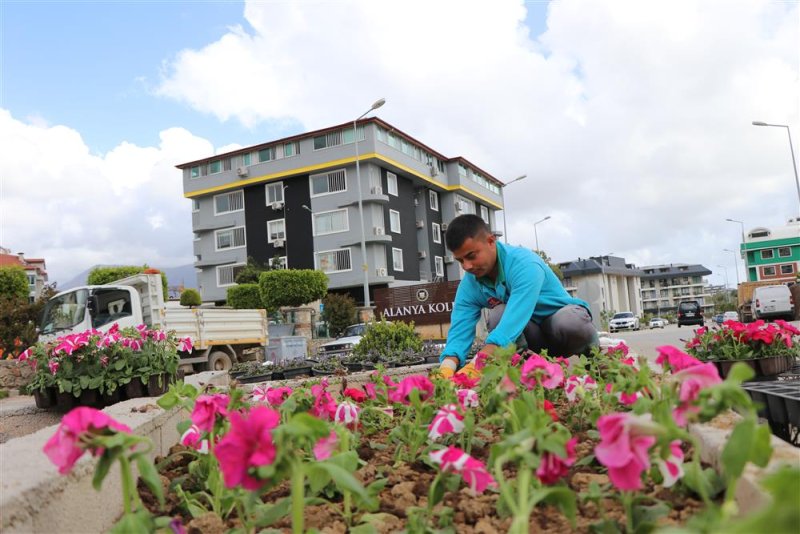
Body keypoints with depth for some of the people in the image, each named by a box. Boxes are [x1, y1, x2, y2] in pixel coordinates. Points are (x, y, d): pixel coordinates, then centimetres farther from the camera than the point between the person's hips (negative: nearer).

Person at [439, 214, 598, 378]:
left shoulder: (524, 264, -31)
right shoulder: (469, 285, -13)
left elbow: (514, 321, -43)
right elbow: (459, 331, -22)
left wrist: (475, 366, -54)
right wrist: (447, 369, -44)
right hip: (533, 339, 3)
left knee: (570, 323, -39)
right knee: (497, 314, -29)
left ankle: (590, 352, -7)